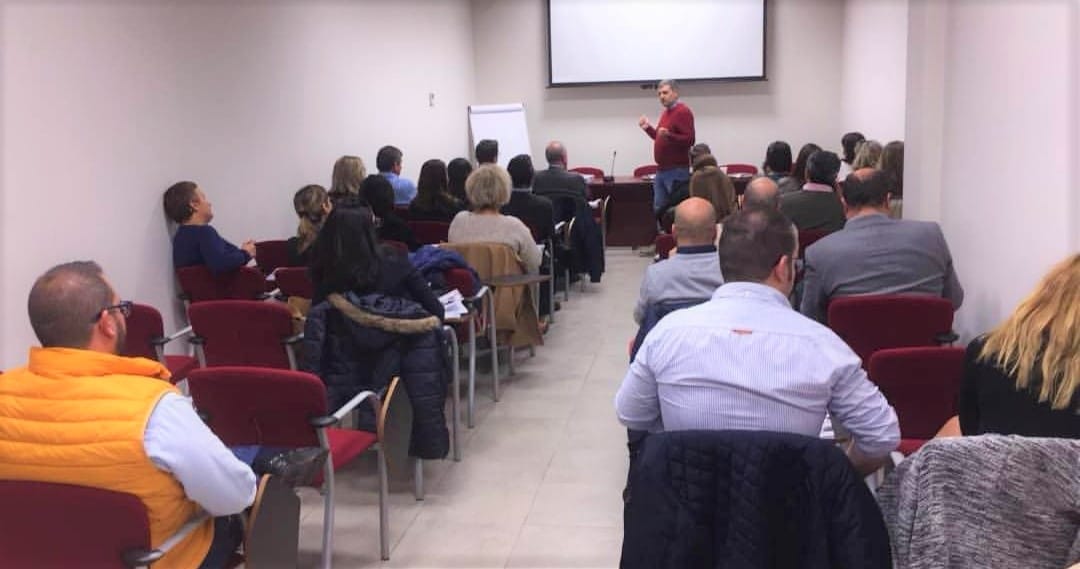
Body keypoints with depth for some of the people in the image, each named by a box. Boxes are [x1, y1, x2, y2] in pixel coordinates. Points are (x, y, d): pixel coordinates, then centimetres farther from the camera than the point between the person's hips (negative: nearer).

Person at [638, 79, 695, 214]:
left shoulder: (683, 112, -11)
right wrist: (648, 128, 16)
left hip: (677, 170, -9)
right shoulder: (666, 112, 17)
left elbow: (689, 140, -20)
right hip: (661, 169, 9)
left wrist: (669, 135, -32)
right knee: (659, 208, 9)